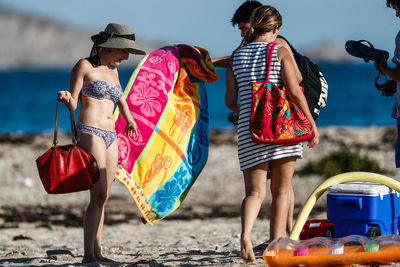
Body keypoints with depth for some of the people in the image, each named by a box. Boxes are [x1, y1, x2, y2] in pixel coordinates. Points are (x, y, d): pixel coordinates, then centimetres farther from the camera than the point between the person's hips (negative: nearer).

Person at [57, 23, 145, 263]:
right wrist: (66, 98, -28)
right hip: (90, 133, -7)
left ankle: (97, 252, 3)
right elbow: (73, 105, -5)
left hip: (110, 137, 7)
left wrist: (129, 119, 51)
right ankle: (88, 253, -15)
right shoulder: (84, 66, -3)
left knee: (102, 198, 3)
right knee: (99, 195, -15)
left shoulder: (113, 71, 17)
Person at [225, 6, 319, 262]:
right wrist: (312, 123, -4)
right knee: (282, 191, 10)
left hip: (249, 129, 3)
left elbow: (230, 101, 10)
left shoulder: (237, 56, 12)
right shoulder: (280, 51, 0)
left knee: (255, 192, 3)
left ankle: (246, 232, -25)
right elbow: (294, 90, -11)